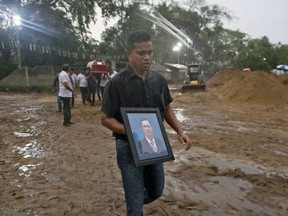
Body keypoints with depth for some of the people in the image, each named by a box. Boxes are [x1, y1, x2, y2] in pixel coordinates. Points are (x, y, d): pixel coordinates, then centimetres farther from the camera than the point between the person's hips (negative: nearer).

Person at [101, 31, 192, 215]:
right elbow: (106, 119, -11)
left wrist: (180, 131, -3)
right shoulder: (117, 83, -15)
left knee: (156, 192, 24)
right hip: (129, 148, -5)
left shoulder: (159, 79, 0)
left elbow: (167, 108, 11)